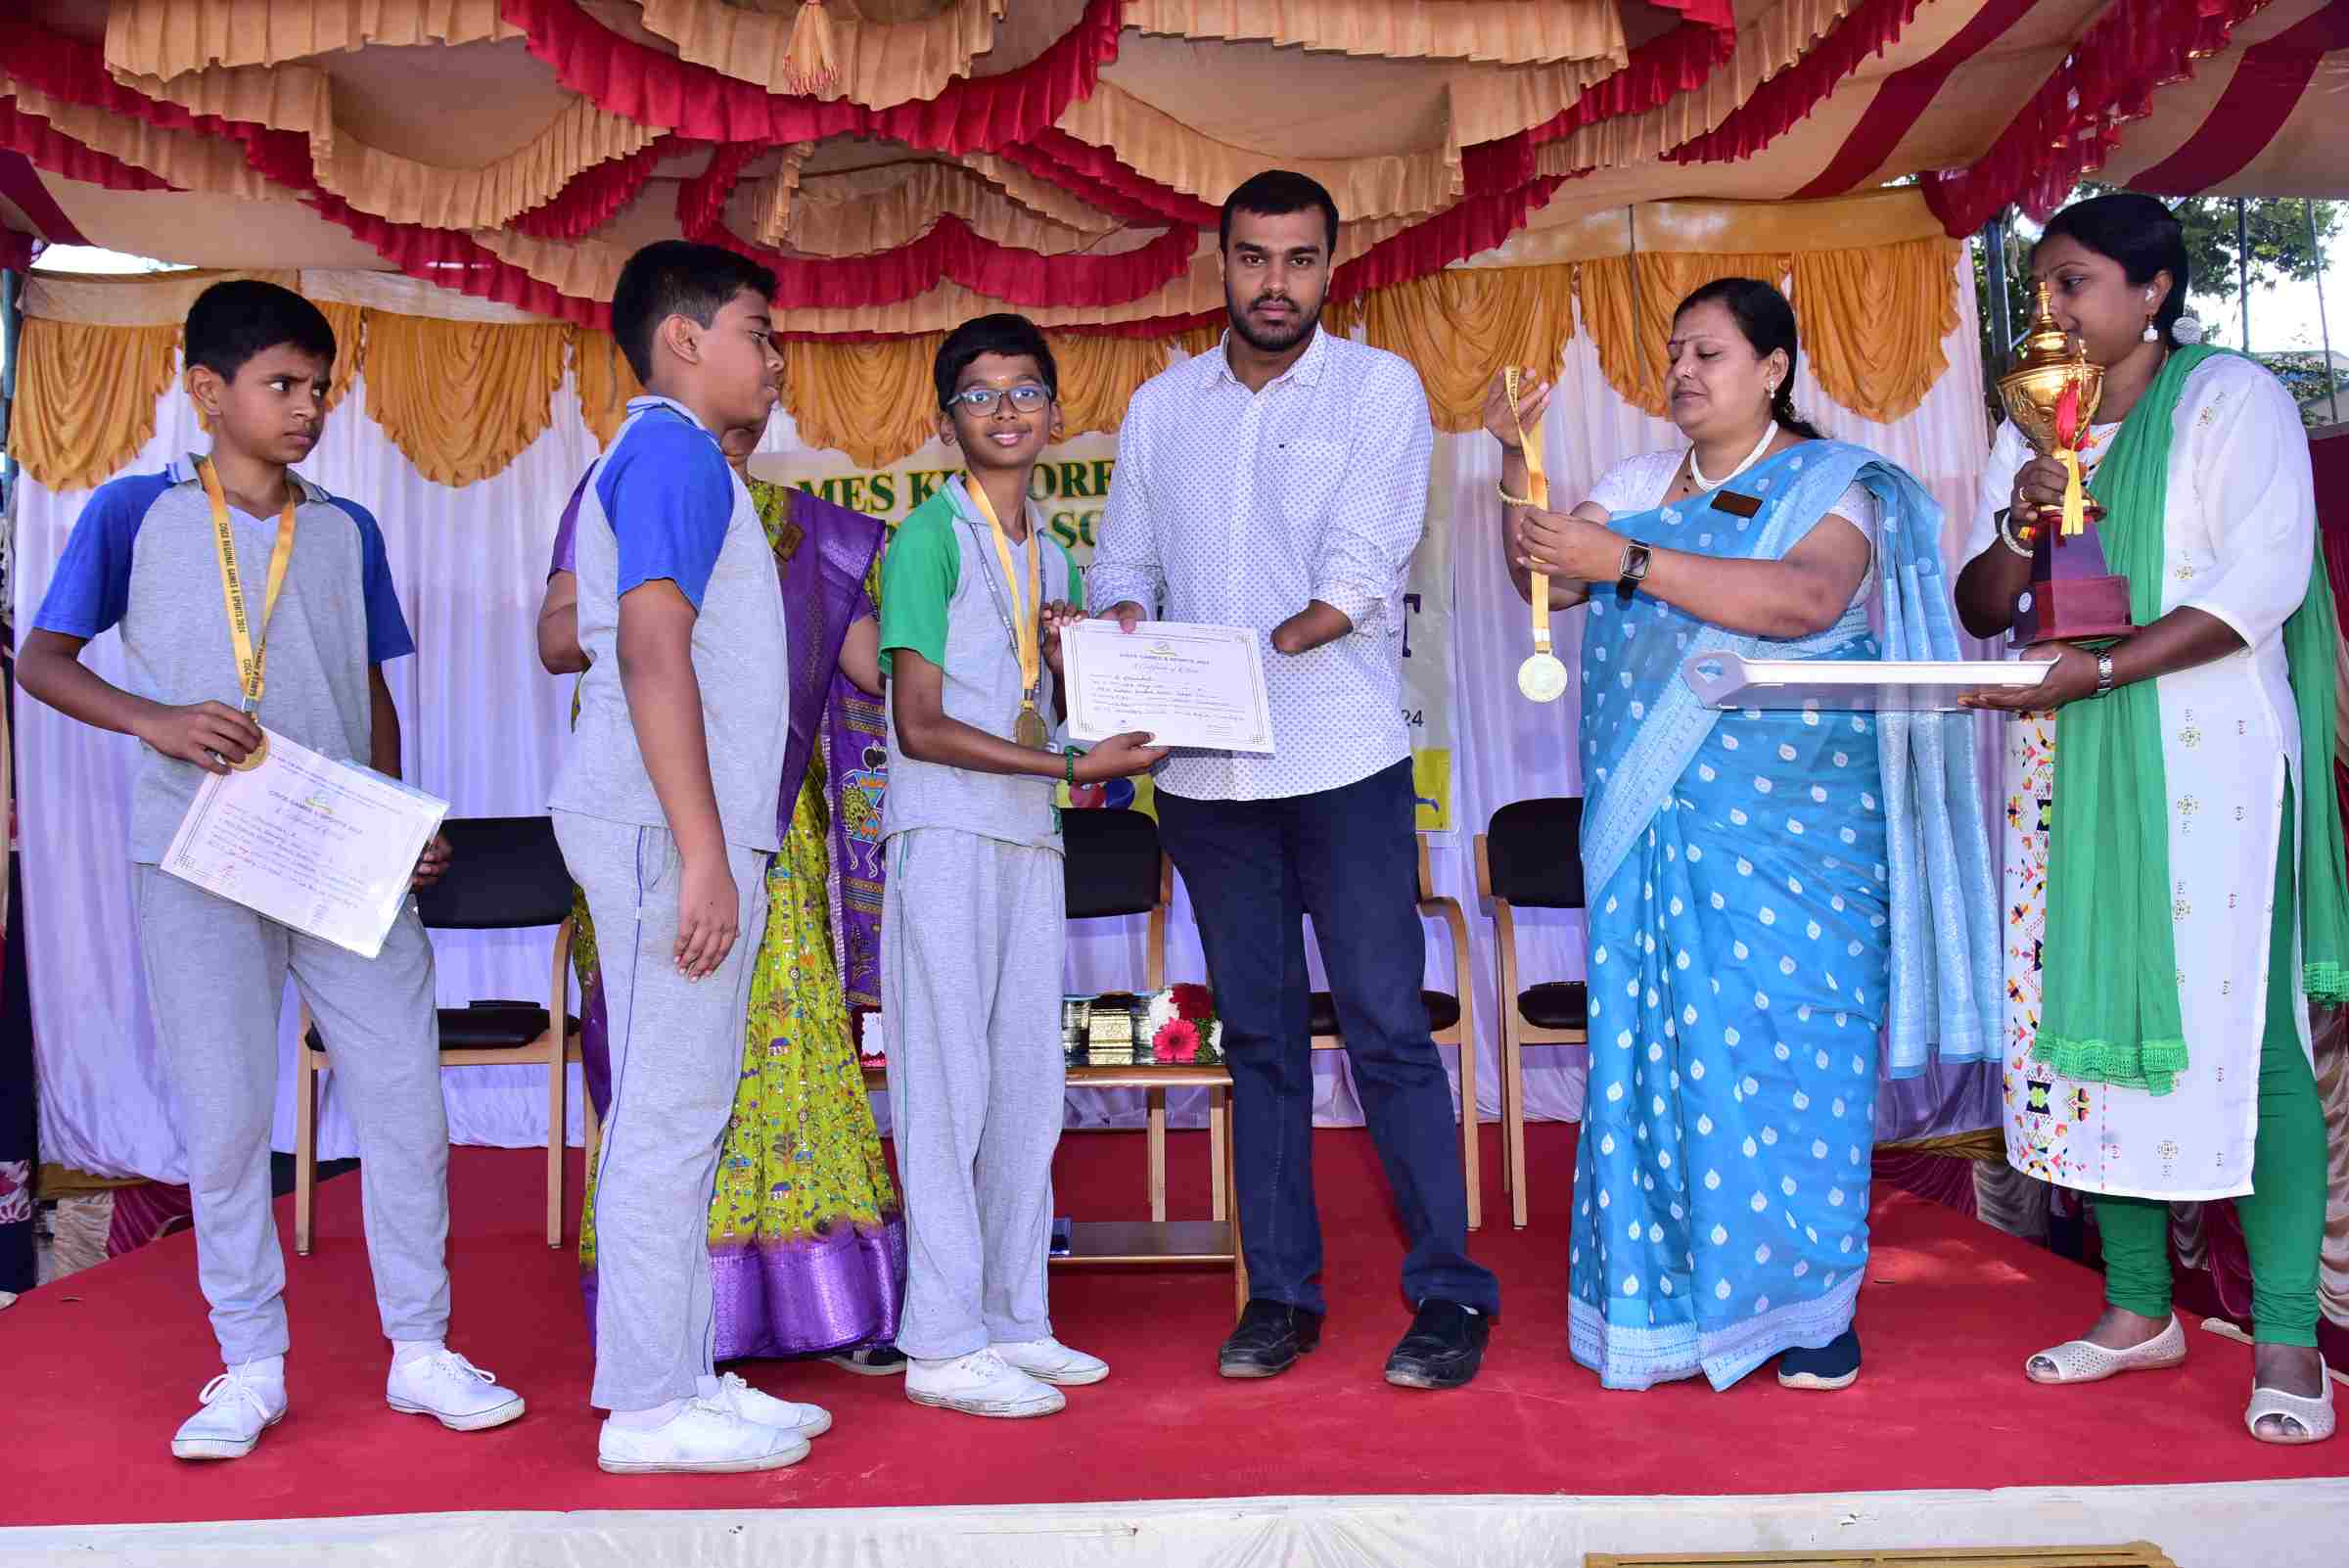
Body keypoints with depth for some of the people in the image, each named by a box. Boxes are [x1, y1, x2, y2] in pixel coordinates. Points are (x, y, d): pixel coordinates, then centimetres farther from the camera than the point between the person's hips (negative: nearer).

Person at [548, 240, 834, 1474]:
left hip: (682, 828, 10)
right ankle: (649, 1408, 1)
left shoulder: (657, 462, 22)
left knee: (681, 1109, 11)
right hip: (669, 825, -10)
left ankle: (682, 1377, 19)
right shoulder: (673, 453, -8)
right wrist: (704, 854, -22)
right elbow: (653, 652, -19)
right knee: (669, 1111, -6)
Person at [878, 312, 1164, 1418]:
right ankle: (944, 1346, 3)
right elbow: (920, 725, -13)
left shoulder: (1051, 556, 17)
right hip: (945, 834, -7)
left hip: (1031, 837, 7)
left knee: (1029, 1083, 9)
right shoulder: (931, 535, -5)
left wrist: (1073, 662, -2)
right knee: (949, 1084, -5)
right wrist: (1074, 765, -16)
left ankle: (1013, 1322, 20)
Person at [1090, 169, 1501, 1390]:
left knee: (1388, 1029, -3)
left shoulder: (1380, 388, 1)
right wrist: (1128, 630, -8)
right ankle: (1279, 1294, 19)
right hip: (1204, 773, 4)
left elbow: (1361, 579, -9)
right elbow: (1122, 564, 14)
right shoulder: (1161, 406, 13)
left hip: (1342, 757, -3)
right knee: (1258, 1035, 9)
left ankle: (1449, 1294, 8)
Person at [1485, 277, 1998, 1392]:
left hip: (1790, 830, -4)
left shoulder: (1828, 484, -1)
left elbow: (1806, 599, -21)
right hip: (1653, 828, 4)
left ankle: (1810, 1307, 12)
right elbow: (1545, 582, 7)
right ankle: (1675, 1296, 13)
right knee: (1655, 1043, 2)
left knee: (1787, 1044, -2)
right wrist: (1517, 470, -7)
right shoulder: (1637, 485, 15)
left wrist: (1630, 562, -26)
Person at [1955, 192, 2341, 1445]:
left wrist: (2100, 669, -19)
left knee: (2242, 1030, -6)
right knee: (2087, 1019, 4)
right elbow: (1979, 609, 13)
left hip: (2210, 759, -5)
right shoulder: (2030, 429, 16)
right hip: (2067, 766, 5)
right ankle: (2139, 1308, 15)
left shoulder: (2232, 398, 0)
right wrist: (2017, 530, -7)